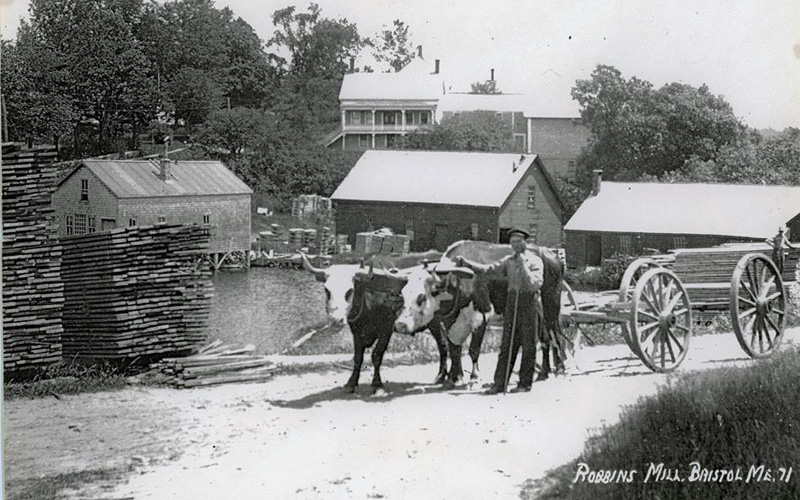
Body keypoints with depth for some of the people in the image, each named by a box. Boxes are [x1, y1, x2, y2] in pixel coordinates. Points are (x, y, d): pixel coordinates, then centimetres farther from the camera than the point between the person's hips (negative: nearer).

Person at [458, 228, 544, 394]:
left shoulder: (535, 261, -3)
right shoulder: (509, 261, 12)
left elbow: (536, 284, -15)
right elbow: (489, 268, 5)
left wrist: (524, 267, -17)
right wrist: (466, 263, -5)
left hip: (529, 302, -4)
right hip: (512, 302, 4)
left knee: (528, 345, 2)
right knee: (507, 344, 4)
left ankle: (525, 383, 9)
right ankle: (499, 383, 4)